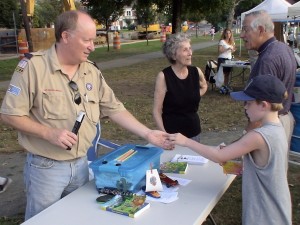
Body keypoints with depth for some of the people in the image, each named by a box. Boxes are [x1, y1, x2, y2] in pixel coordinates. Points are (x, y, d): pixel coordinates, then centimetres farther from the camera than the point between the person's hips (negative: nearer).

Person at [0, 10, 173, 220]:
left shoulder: (92, 71, 1)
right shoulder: (33, 66, -15)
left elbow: (115, 109, 4)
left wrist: (148, 134, -2)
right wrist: (48, 133, -24)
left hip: (81, 164, 5)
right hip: (45, 167, -5)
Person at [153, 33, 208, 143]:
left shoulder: (196, 72, -3)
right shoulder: (163, 76, -16)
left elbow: (204, 86, 22)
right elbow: (157, 110, -15)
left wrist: (195, 98, 6)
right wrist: (163, 134, -25)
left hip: (193, 131, 4)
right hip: (171, 133, -4)